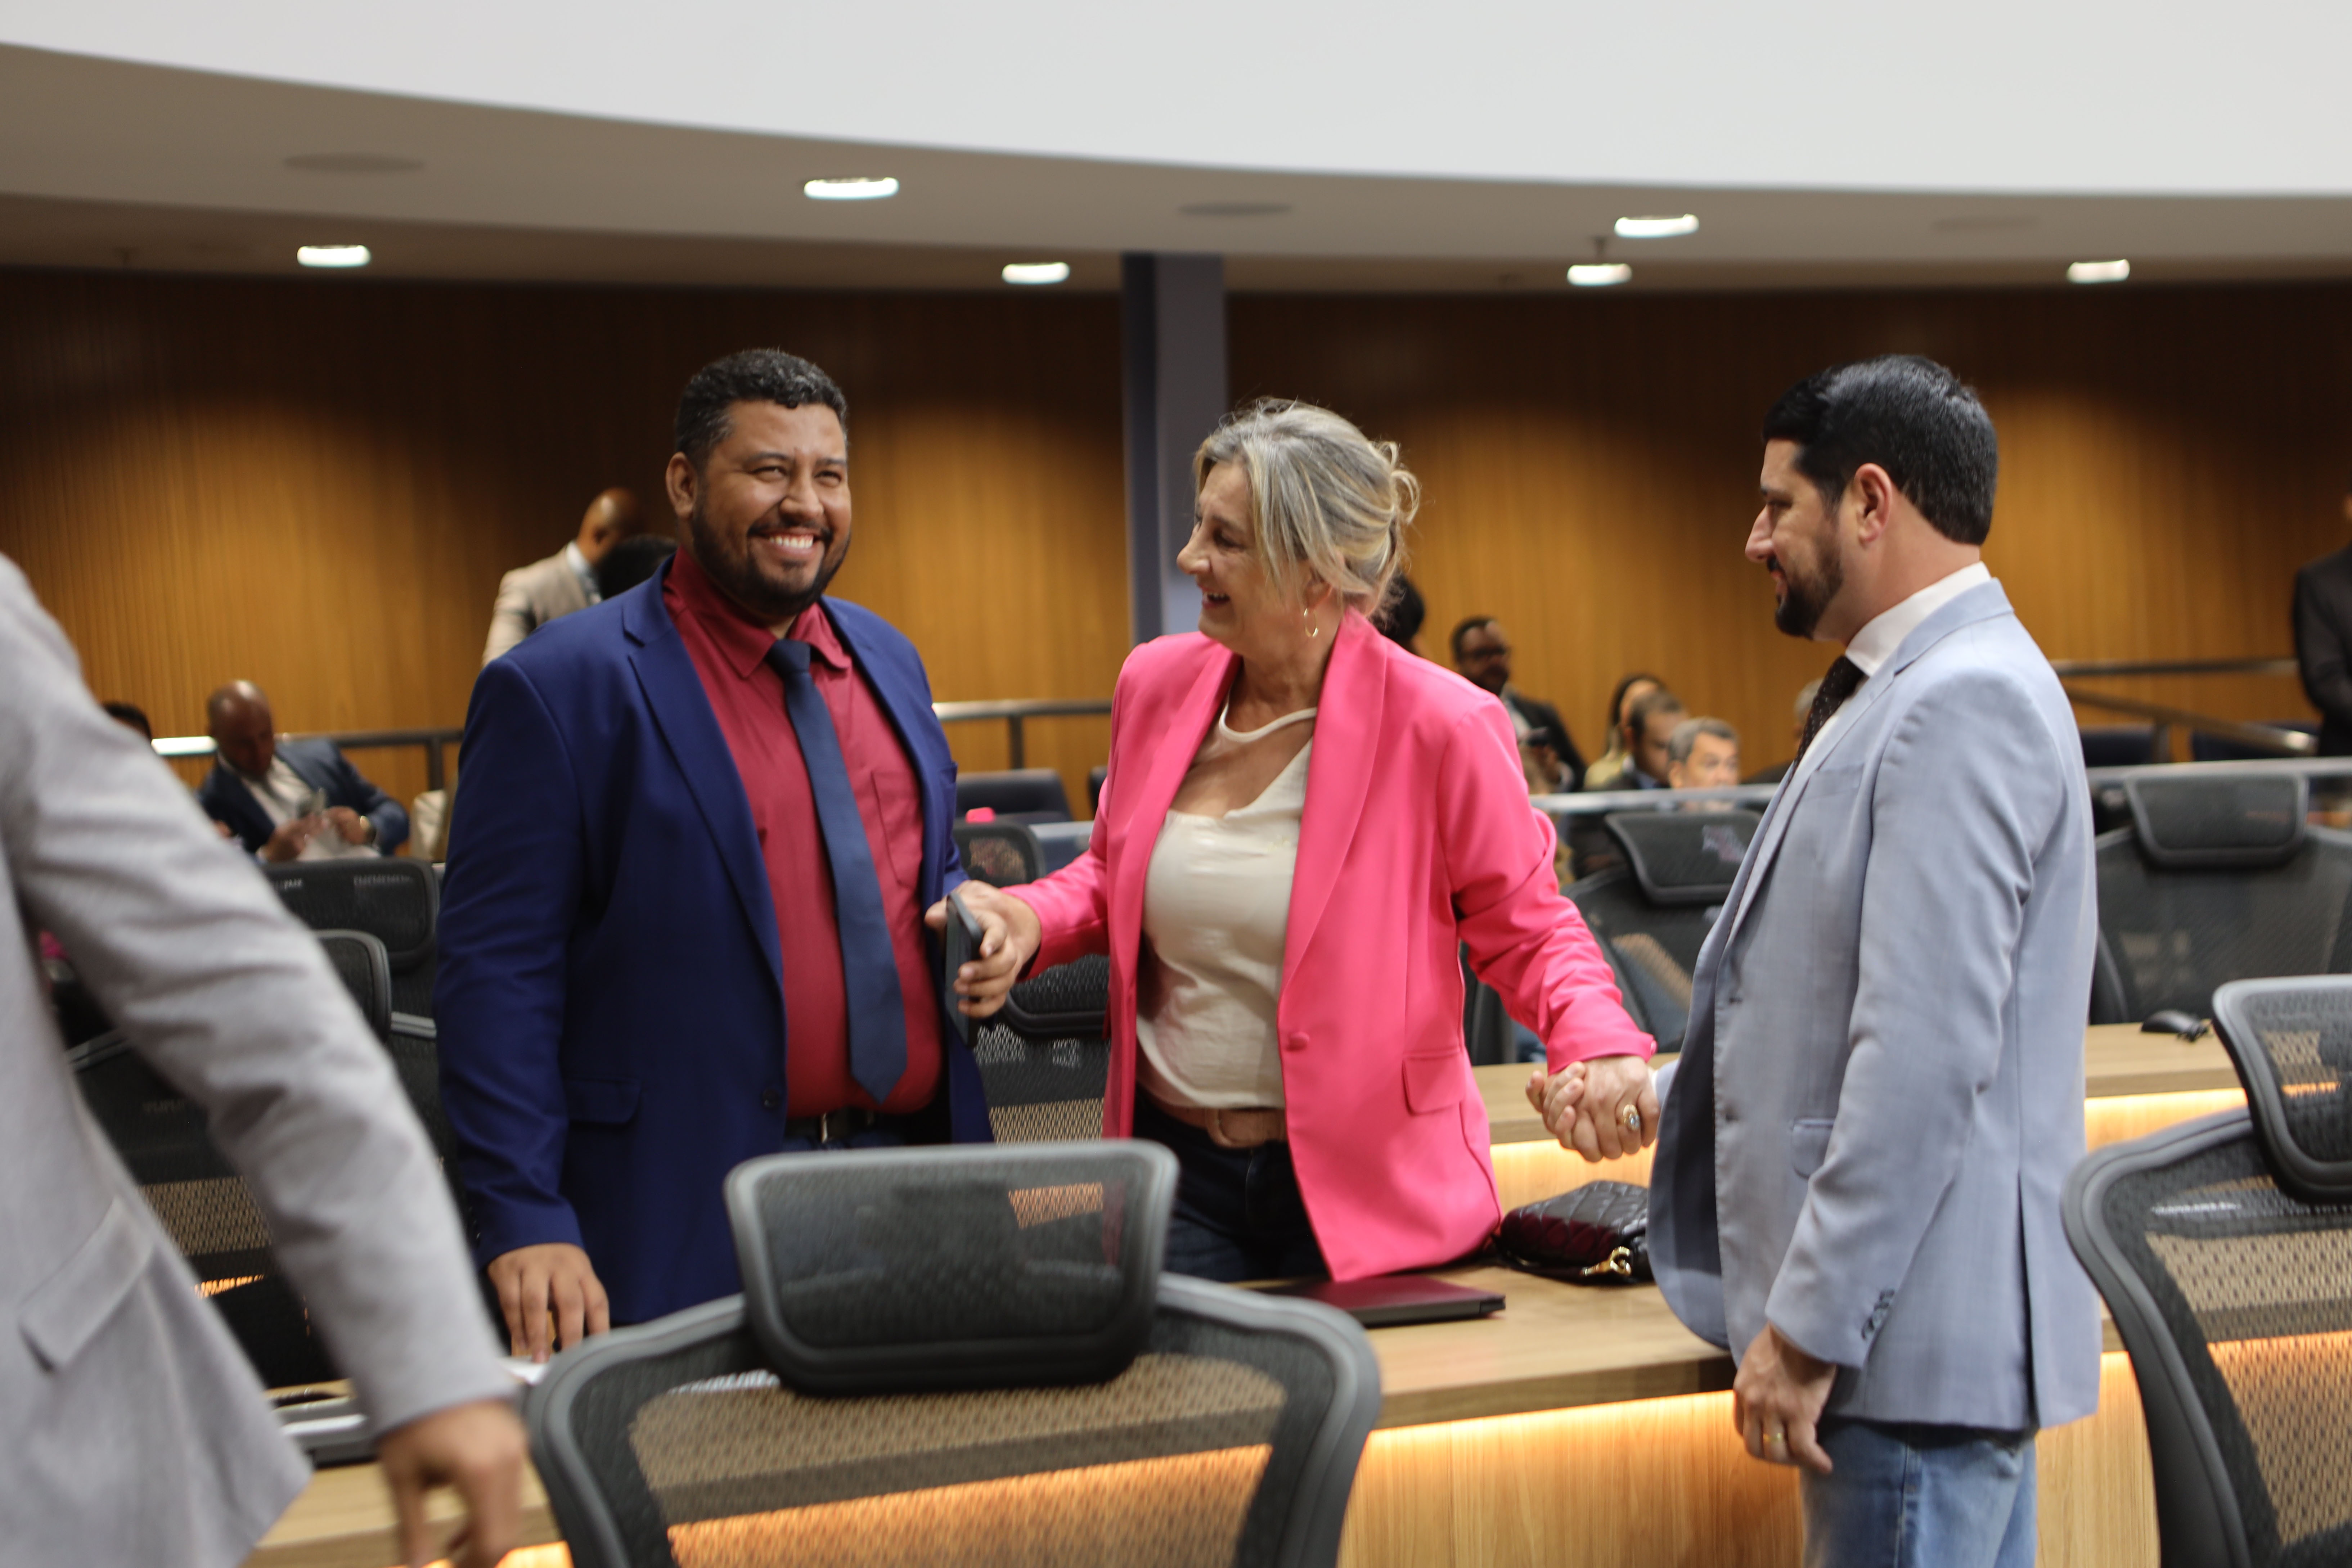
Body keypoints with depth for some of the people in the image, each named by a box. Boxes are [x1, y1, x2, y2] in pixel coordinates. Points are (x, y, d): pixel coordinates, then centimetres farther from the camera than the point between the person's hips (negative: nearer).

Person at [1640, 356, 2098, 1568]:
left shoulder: (1964, 703, -18)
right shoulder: (1911, 686, 15)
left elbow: (1927, 1052, -24)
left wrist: (1811, 1328, -22)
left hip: (1917, 1332, -10)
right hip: (1923, 1324, 10)